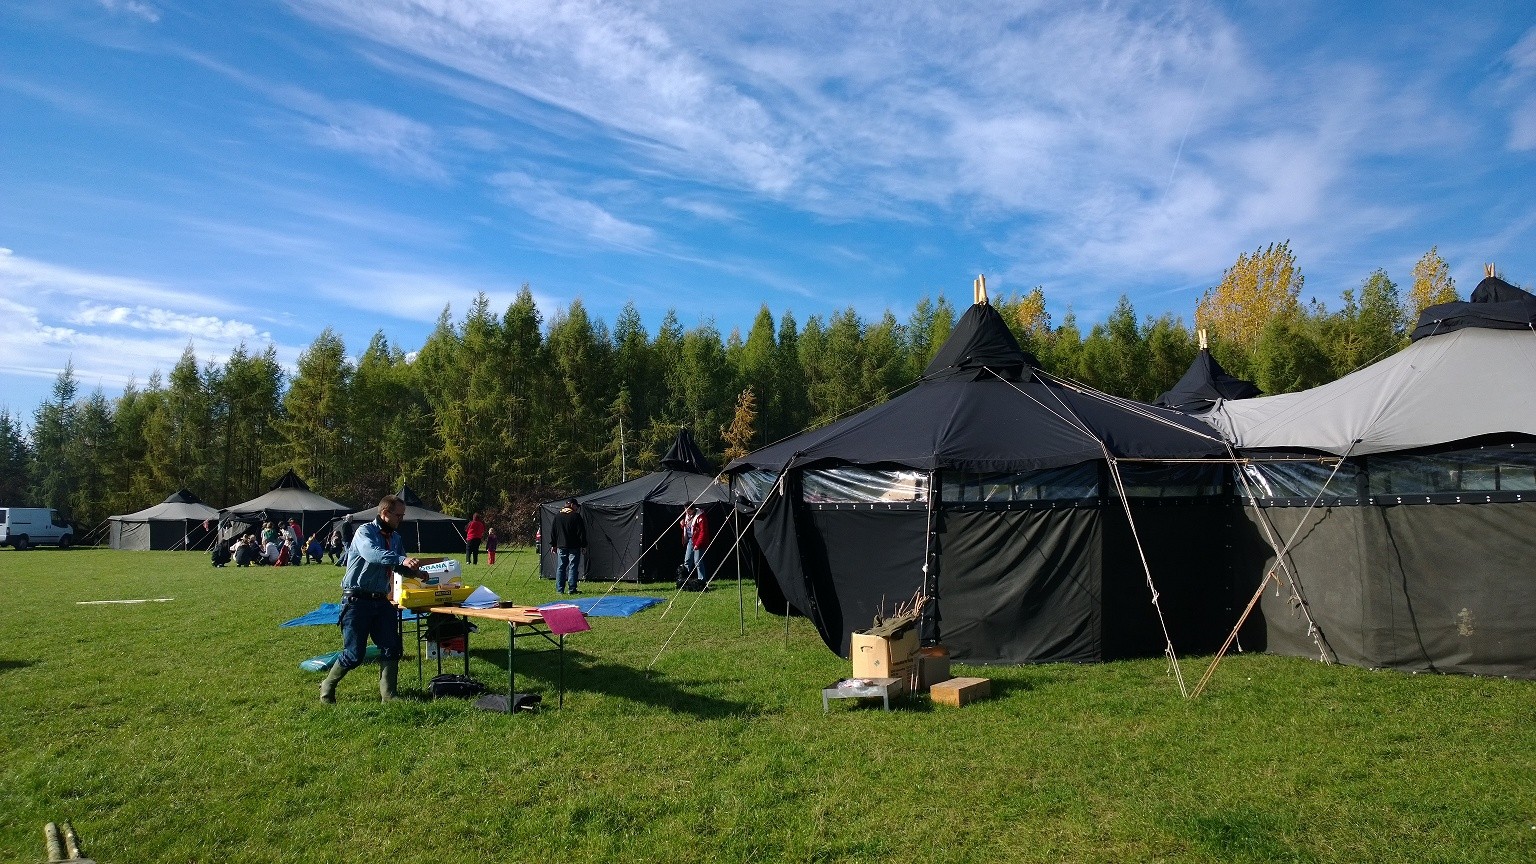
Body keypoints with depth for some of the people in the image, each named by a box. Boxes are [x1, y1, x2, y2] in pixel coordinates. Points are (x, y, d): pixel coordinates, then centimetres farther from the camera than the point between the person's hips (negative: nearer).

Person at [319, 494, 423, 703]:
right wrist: (402, 560, -45)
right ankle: (328, 686, 24)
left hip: (381, 600, 7)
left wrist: (416, 572, -4)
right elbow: (372, 553, -33)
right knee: (354, 654, -2)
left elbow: (400, 567, 17)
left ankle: (388, 696, 10)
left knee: (391, 648, 0)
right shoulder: (365, 532, -12)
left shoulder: (396, 538, 11)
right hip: (357, 600, -7)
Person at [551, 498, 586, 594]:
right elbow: (581, 532, -8)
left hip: (561, 546, 5)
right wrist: (583, 545, -2)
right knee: (573, 567, -1)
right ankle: (572, 589, -2)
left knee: (560, 568, 9)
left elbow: (553, 531, 14)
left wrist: (554, 545, 20)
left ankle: (559, 589, 9)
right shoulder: (576, 516, -8)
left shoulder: (557, 516, 9)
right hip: (574, 547, -5)